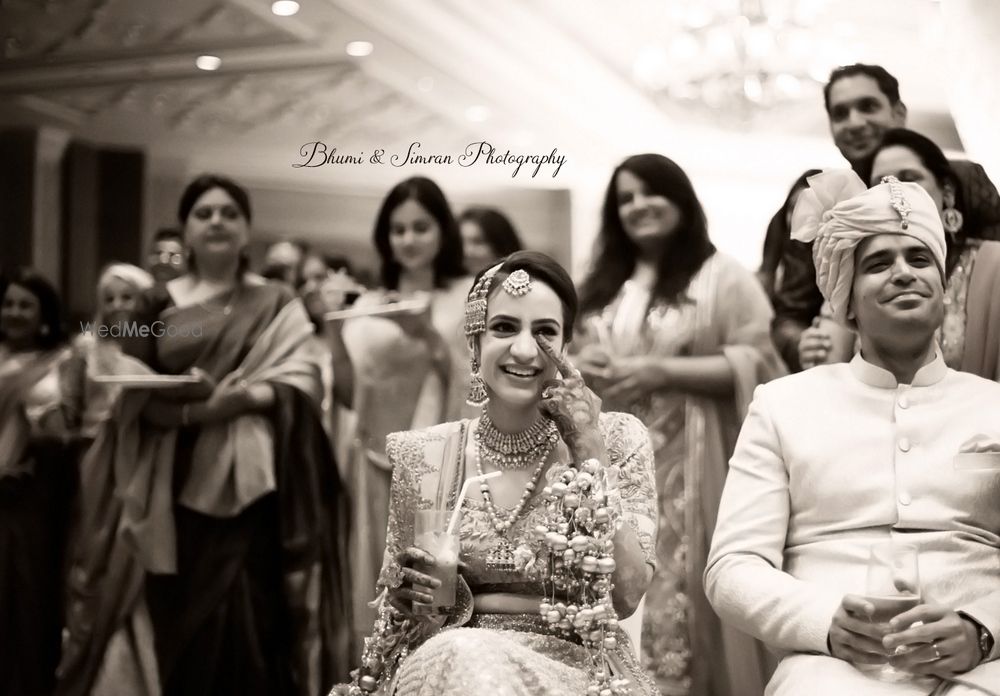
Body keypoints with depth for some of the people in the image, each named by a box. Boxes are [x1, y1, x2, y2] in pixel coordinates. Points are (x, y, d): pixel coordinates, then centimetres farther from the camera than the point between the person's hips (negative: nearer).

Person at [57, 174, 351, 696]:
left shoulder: (277, 305, 9)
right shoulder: (160, 305, 11)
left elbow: (303, 382, -1)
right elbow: (136, 397, 3)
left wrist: (245, 397, -20)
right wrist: (196, 410, -16)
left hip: (247, 481, -1)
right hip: (175, 482, 1)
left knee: (243, 614, -6)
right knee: (172, 613, -2)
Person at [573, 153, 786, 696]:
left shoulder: (723, 277, -1)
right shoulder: (605, 284, 18)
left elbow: (755, 365, -8)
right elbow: (584, 352, 26)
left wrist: (661, 371, -15)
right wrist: (583, 363, 1)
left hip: (686, 466, -5)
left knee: (678, 591, -8)